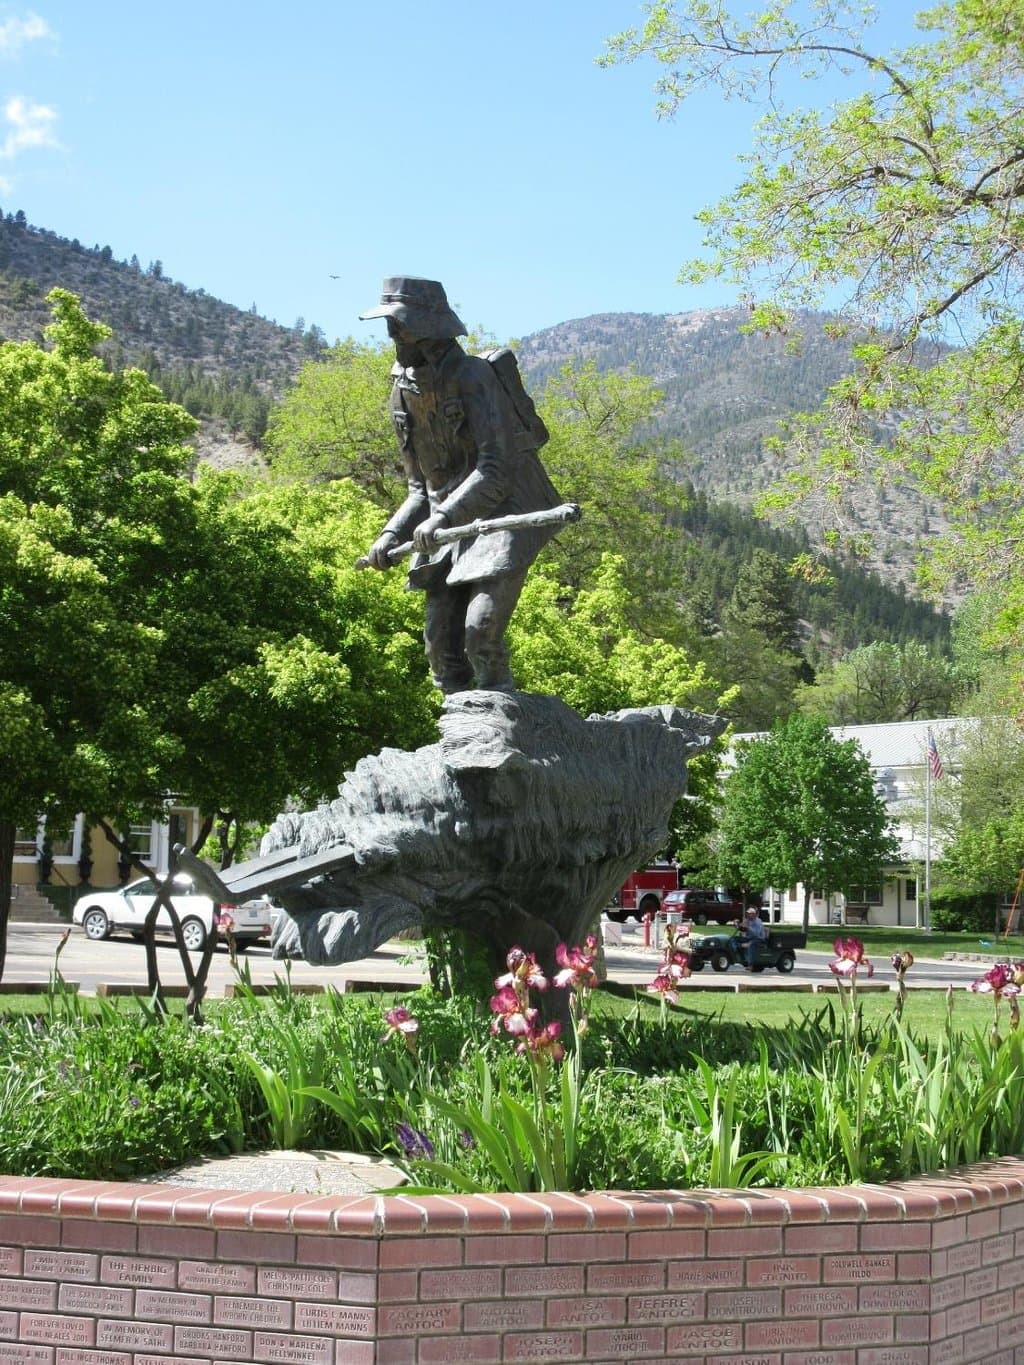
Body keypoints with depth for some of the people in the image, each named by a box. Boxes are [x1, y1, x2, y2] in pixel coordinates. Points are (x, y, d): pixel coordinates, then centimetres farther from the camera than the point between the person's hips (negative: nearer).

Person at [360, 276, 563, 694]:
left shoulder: (472, 376, -15)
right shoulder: (404, 392, 8)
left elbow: (496, 469, -24)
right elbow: (421, 487, 14)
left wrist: (444, 516, -35)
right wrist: (392, 534, -3)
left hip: (506, 516, -7)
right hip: (455, 524, 7)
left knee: (481, 632, -20)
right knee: (440, 641, 3)